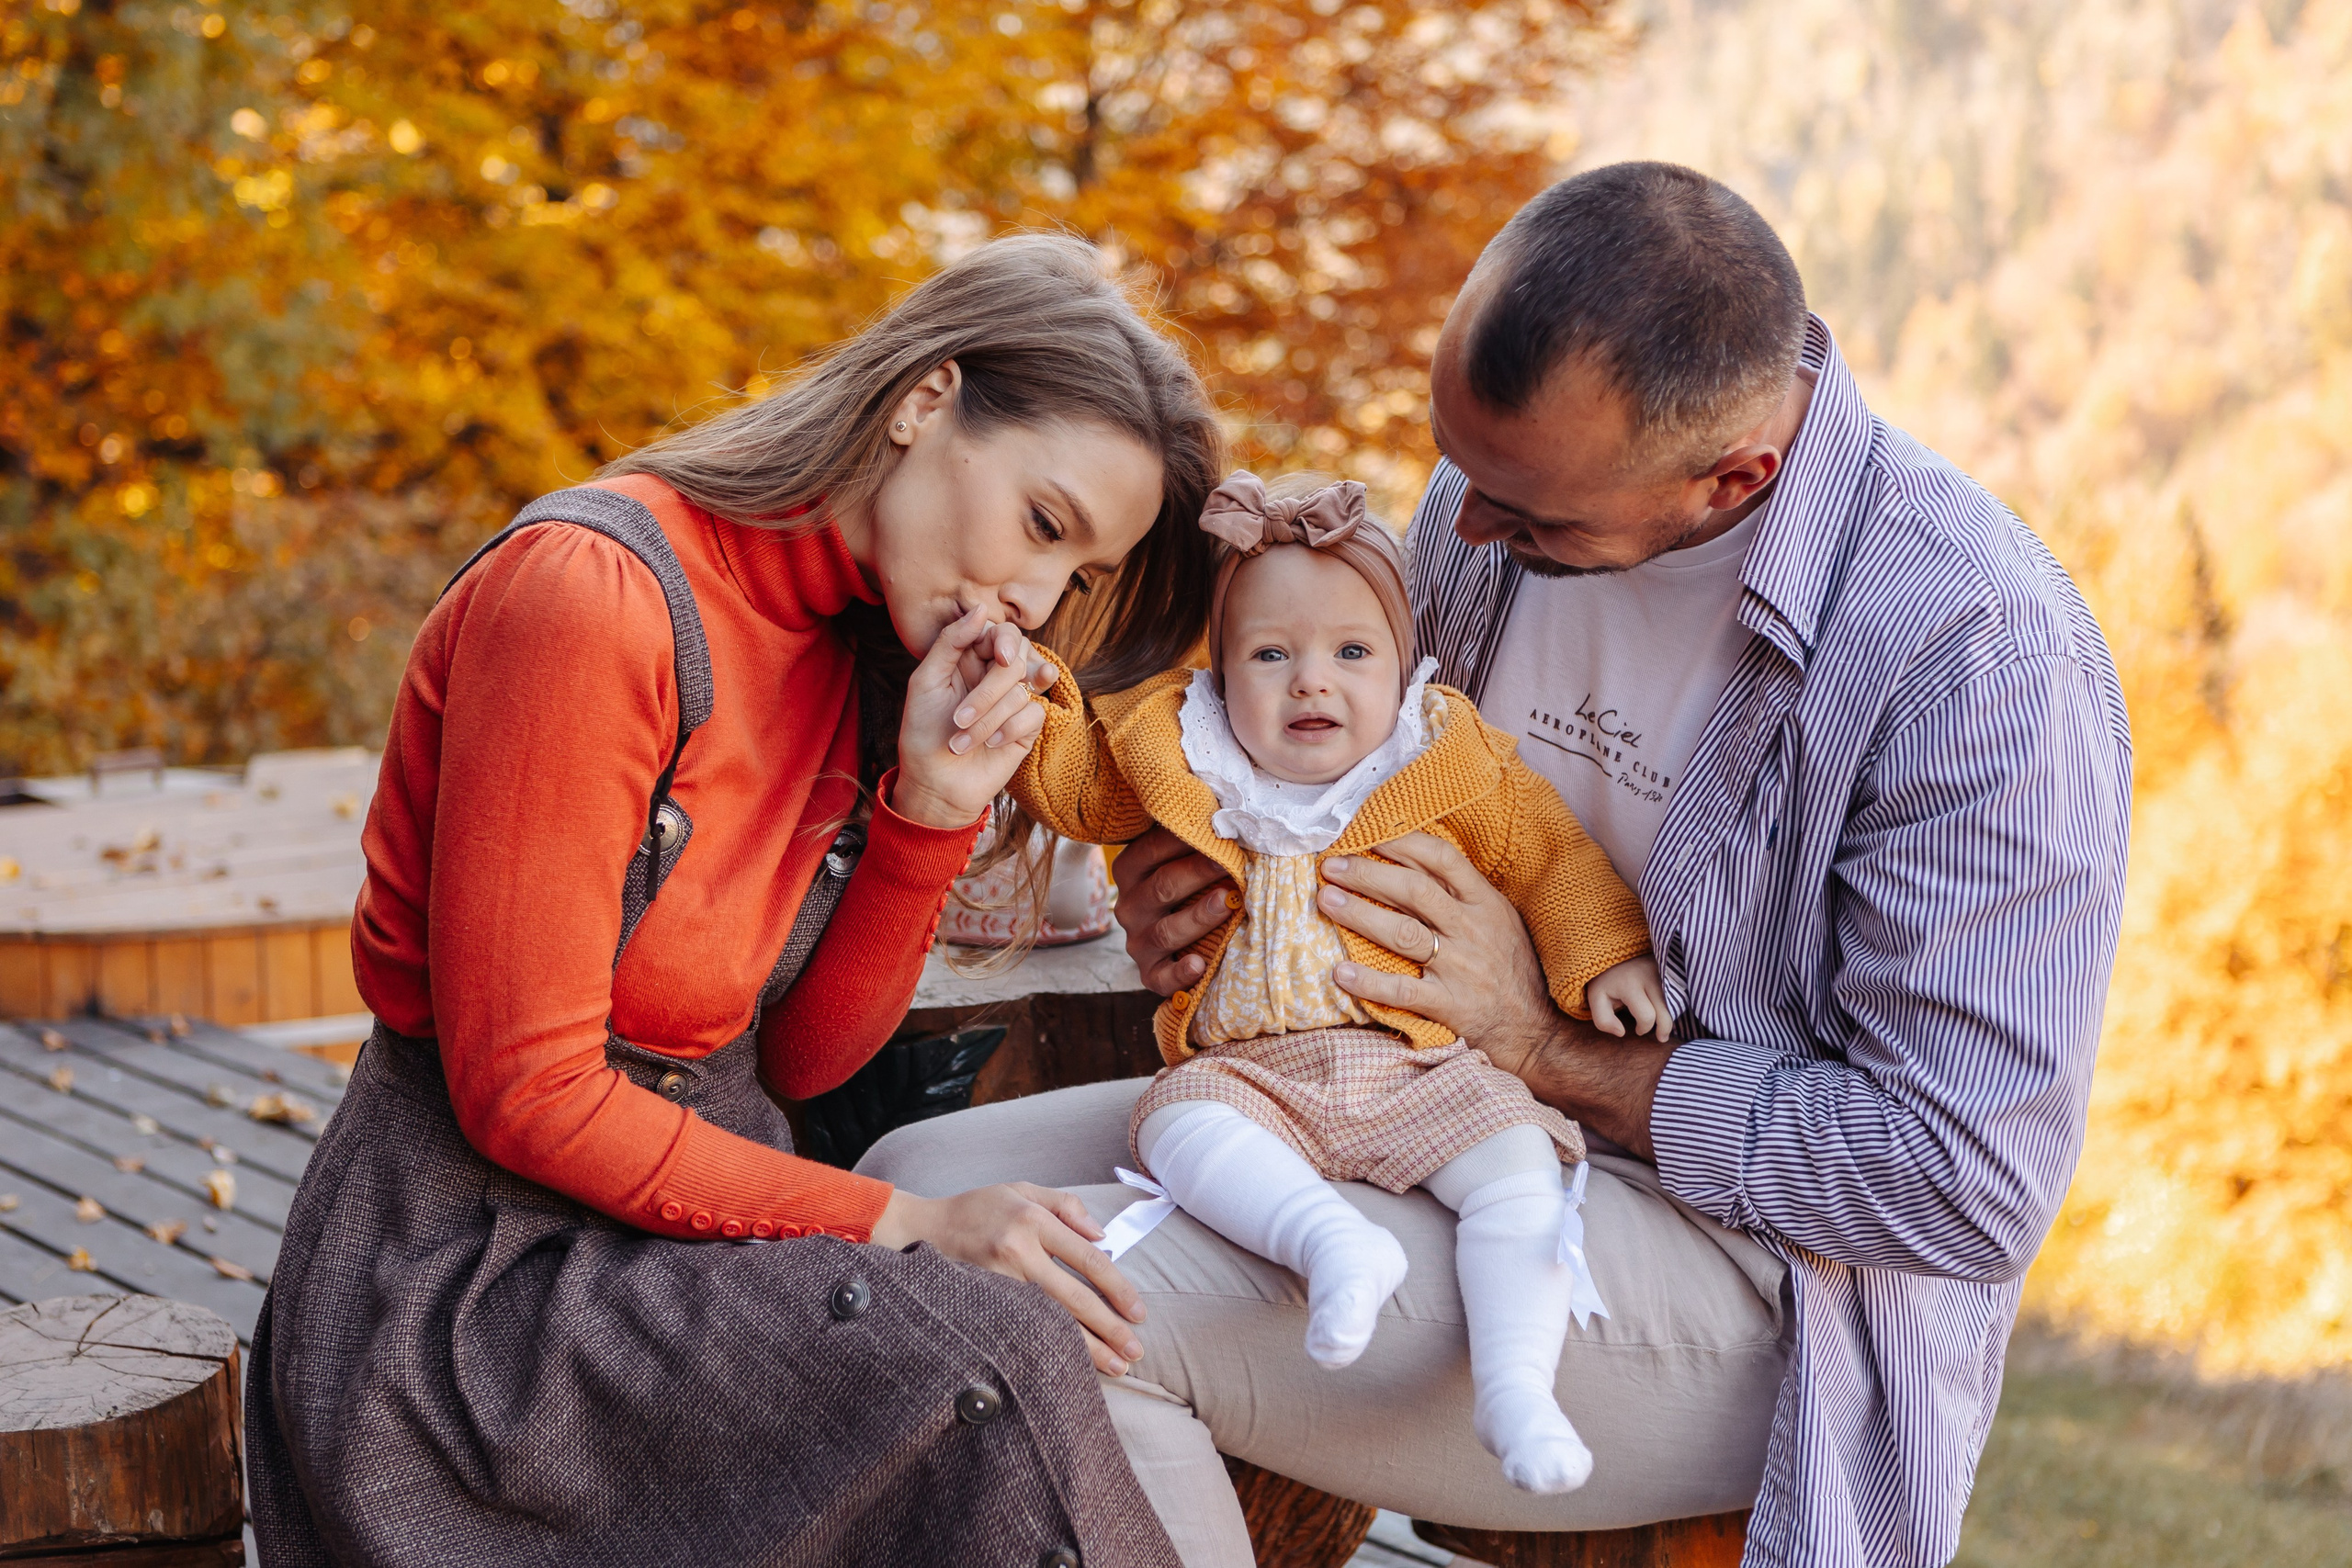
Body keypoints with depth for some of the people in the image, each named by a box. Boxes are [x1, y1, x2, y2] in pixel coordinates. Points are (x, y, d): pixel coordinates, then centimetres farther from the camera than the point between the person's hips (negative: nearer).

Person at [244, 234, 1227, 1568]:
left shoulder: (872, 645, 6)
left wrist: (930, 817, -10)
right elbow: (527, 1093, -20)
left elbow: (804, 1056, 5)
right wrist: (903, 1226, -20)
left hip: (704, 1218, 7)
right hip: (473, 1274, -7)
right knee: (991, 1358, -29)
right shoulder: (591, 595, -19)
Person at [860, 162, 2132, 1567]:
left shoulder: (1982, 657, -23)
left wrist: (1552, 1048, -19)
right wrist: (1206, 902, -4)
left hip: (1757, 1276, -8)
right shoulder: (1500, 483, 1)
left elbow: (1971, 1185, -22)